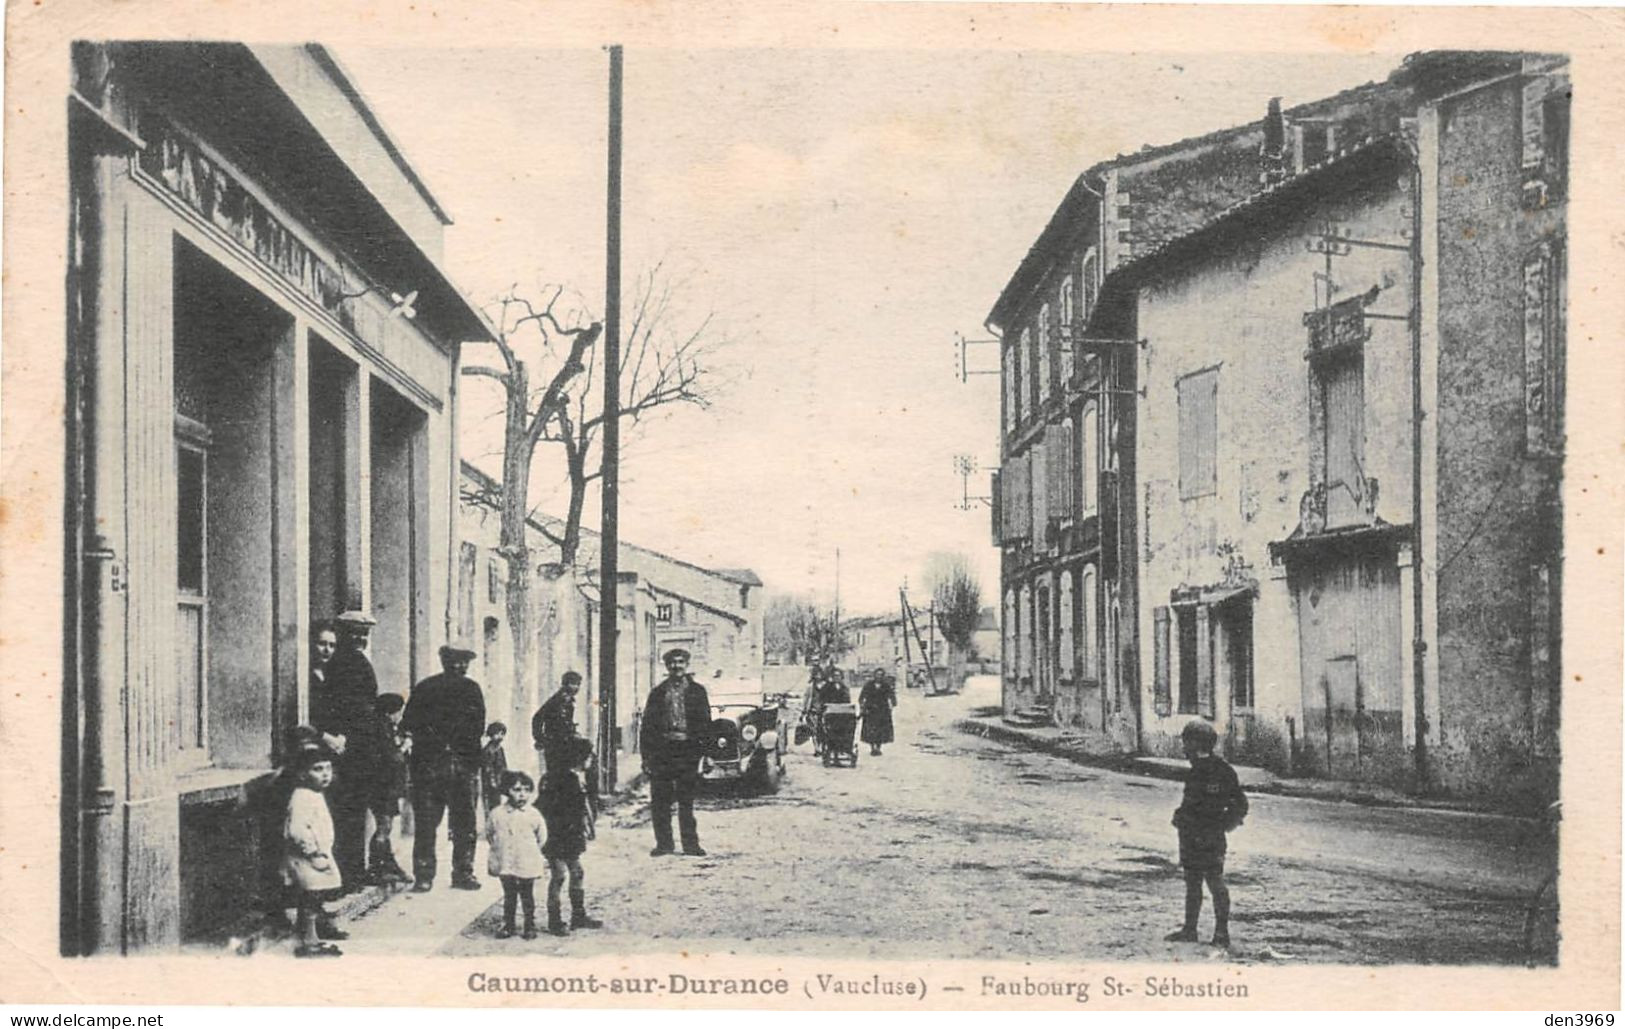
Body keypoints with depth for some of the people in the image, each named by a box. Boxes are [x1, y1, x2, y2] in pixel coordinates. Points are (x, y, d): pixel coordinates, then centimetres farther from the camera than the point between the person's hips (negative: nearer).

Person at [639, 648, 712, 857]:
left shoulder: (696, 691, 9)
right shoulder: (658, 693, 12)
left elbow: (705, 722, 6)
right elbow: (647, 726, 9)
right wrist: (646, 755, 0)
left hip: (687, 748, -1)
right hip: (662, 749, 1)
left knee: (686, 800, 1)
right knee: (660, 800, 1)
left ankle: (690, 844, 6)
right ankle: (663, 843, 9)